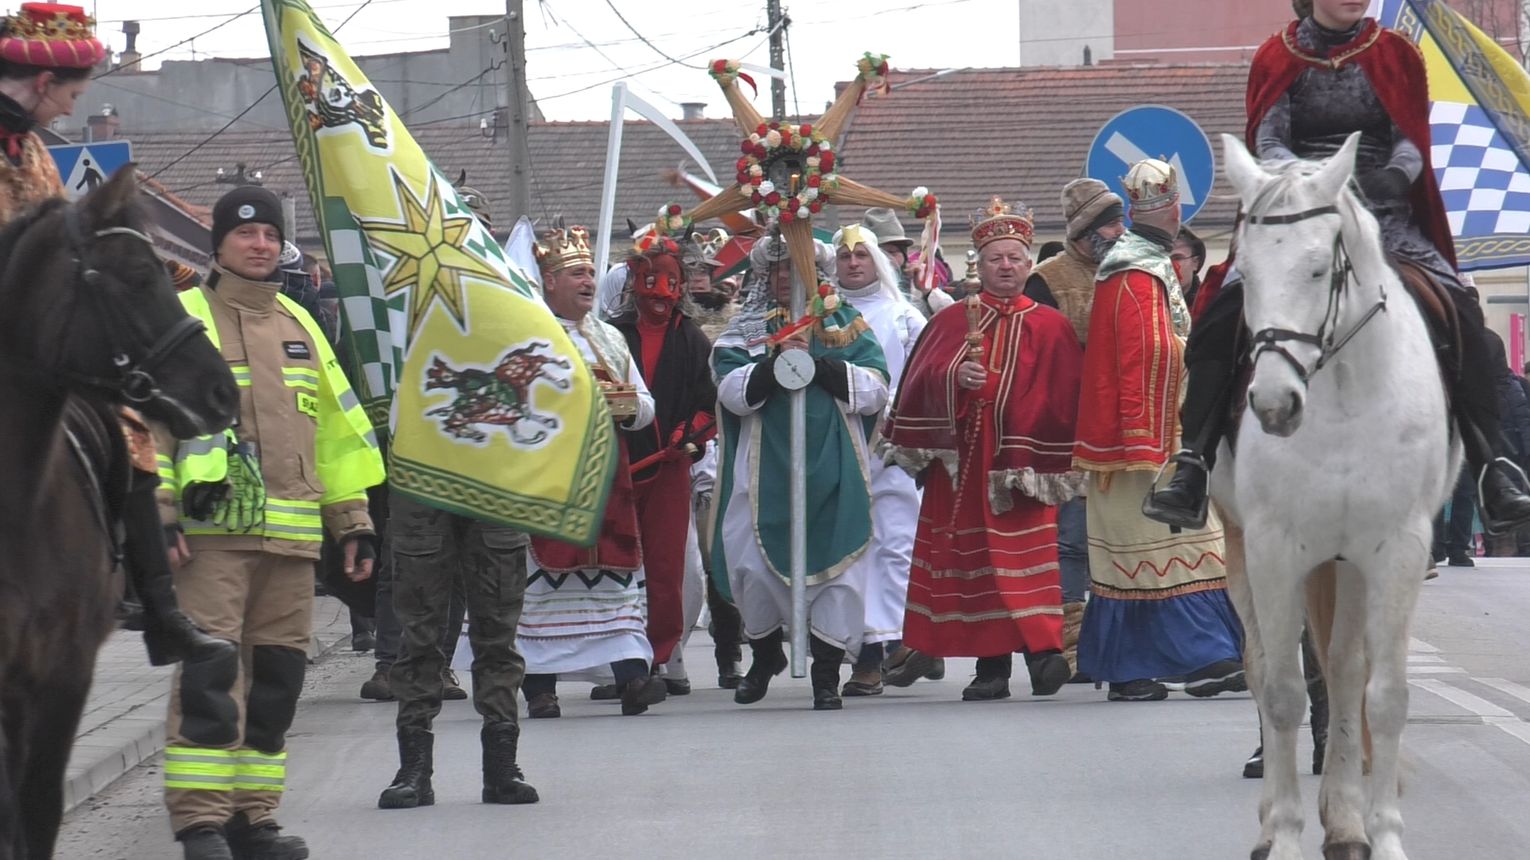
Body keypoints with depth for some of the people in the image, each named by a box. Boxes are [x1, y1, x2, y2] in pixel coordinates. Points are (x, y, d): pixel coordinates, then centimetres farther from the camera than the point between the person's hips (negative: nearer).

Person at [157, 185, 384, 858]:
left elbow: (336, 428, 22)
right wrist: (158, 512, -14)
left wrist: (353, 521, 18)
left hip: (290, 536, 6)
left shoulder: (300, 326, 19)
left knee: (275, 677, 7)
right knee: (209, 676, -13)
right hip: (211, 531, -6)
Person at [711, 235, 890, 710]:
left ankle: (827, 673, 5)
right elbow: (732, 392, -3)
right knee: (752, 565, 0)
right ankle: (765, 653, 27)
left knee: (837, 565, -5)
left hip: (834, 472, 0)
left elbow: (874, 390, -1)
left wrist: (819, 363, -12)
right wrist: (773, 364, -19)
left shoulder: (847, 326, 11)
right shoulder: (744, 331, 11)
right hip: (765, 471, 1)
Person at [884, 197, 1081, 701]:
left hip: (1018, 465, -3)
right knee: (969, 559, 1)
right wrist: (954, 378, -17)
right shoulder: (952, 322, 12)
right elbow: (922, 381, 3)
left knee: (1024, 559, -13)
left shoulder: (1050, 328, 5)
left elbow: (1061, 399, -1)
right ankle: (991, 668, 5)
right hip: (959, 464, 3)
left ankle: (1042, 648, -16)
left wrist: (1043, 465, -10)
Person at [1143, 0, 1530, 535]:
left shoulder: (1395, 57, 9)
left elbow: (1412, 140, 1)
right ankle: (1194, 462, -21)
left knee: (1460, 312, -24)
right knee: (1221, 315, -24)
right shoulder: (1278, 60, 7)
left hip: (1387, 219, 0)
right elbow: (1268, 142, -3)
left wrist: (1394, 175, -23)